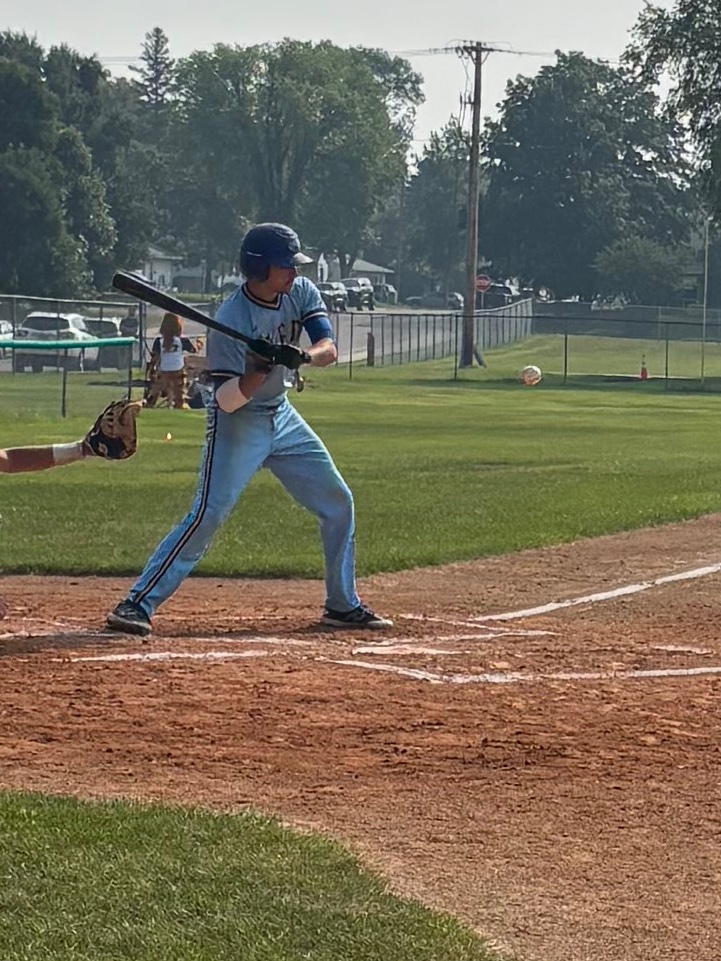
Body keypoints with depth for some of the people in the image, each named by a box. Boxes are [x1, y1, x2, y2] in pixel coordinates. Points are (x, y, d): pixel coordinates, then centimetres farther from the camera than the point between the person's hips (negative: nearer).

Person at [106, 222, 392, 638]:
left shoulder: (302, 293, -5)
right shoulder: (231, 321, -24)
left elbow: (330, 349, -16)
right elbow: (226, 401, -23)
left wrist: (304, 356, -37)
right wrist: (255, 373, -41)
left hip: (282, 416, 7)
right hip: (238, 422, -7)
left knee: (339, 503, 9)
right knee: (208, 515, -18)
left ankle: (343, 605, 22)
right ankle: (138, 604, -17)